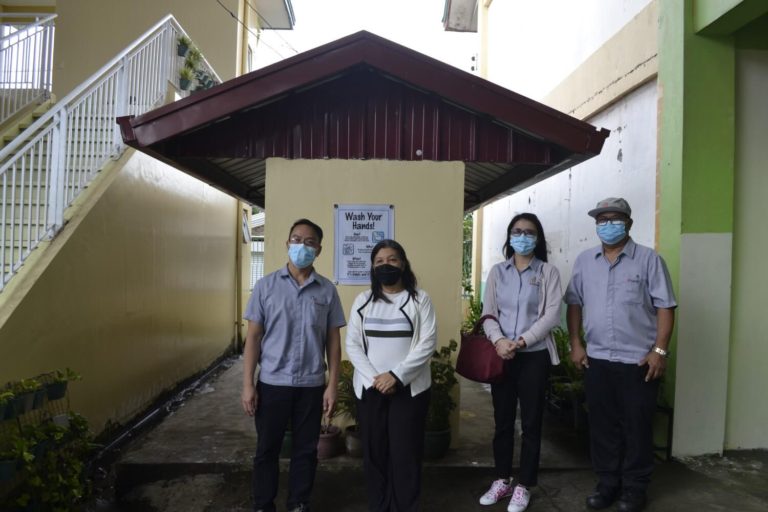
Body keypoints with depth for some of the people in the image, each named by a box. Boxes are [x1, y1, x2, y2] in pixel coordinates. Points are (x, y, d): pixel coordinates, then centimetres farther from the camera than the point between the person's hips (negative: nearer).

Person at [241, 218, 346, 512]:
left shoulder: (327, 290, 1)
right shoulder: (266, 286, -2)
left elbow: (333, 341, 3)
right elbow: (253, 336, -1)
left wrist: (332, 385, -2)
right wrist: (247, 384, -5)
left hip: (311, 385, 1)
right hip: (272, 383, 0)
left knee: (305, 450, 12)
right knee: (267, 449, 12)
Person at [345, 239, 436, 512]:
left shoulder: (419, 299, 0)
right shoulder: (363, 301, 7)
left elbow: (427, 343, -8)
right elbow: (352, 345, 2)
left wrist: (396, 375, -16)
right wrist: (373, 378, -11)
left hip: (410, 388, -2)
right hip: (369, 388, 2)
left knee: (405, 454, 2)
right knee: (374, 452, 8)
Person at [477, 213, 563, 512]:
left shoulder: (548, 272, -1)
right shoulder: (497, 271, 7)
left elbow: (551, 316, -8)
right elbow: (488, 313, 3)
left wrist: (521, 342, -18)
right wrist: (499, 340, -15)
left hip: (534, 356, -2)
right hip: (502, 355, 3)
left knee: (531, 422, 6)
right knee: (502, 420, 12)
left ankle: (524, 487, 20)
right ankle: (502, 481, 27)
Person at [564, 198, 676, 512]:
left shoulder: (649, 259, -4)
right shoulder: (584, 261, 7)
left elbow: (665, 306, -6)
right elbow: (574, 303, 11)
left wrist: (659, 350, -12)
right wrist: (575, 343, 5)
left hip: (639, 360, -3)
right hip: (597, 359, 4)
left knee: (637, 427, 8)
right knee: (602, 425, 12)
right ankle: (607, 483, 27)